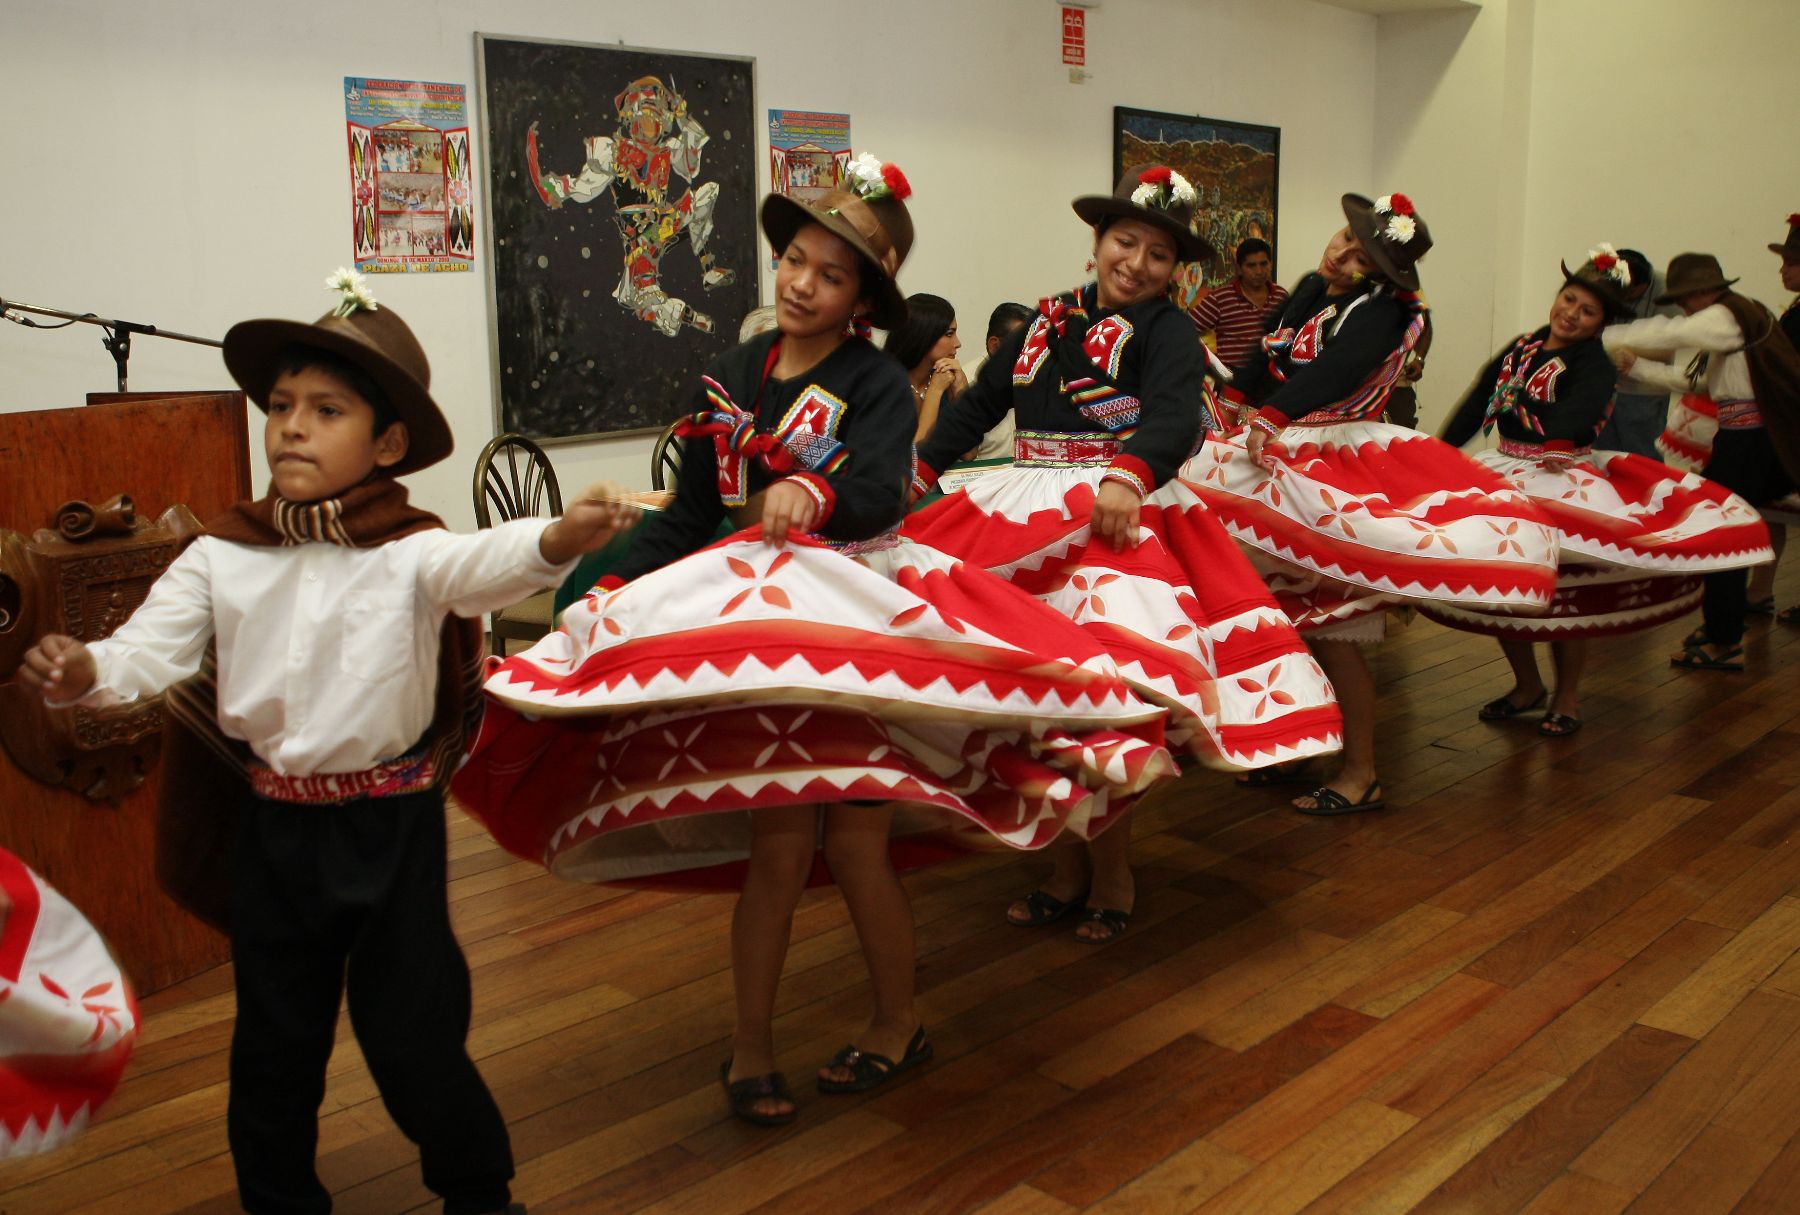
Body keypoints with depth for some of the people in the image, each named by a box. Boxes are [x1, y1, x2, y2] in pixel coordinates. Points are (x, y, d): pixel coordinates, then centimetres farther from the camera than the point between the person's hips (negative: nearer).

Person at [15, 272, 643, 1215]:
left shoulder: (412, 553, -12)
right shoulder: (222, 556, 0)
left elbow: (487, 562, -32)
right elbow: (154, 645, -6)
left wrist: (562, 536, -54)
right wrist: (87, 670, -29)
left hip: (392, 826, -3)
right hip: (273, 825, 4)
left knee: (412, 1036, 6)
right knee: (272, 1041, 17)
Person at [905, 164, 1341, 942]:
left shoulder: (1166, 331, -2)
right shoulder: (1049, 323, 14)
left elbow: (1177, 417, -21)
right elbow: (979, 402, 15)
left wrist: (1127, 476, -40)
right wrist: (920, 469, 2)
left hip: (1115, 518, -5)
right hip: (1025, 516, 5)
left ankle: (1112, 876, 11)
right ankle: (1069, 869, 24)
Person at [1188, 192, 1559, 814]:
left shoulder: (1382, 310, -13)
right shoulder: (1312, 290, 12)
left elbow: (1337, 369, -31)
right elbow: (1266, 356, 21)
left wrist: (1272, 415, -41)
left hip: (1333, 475, -7)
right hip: (1278, 464, 8)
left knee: (1327, 630, -7)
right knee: (1281, 621, 11)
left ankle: (1361, 774, 5)